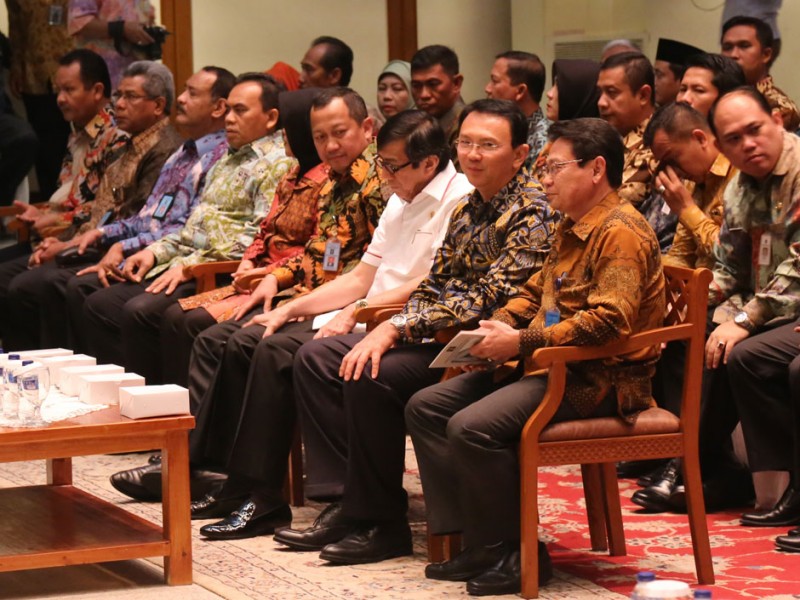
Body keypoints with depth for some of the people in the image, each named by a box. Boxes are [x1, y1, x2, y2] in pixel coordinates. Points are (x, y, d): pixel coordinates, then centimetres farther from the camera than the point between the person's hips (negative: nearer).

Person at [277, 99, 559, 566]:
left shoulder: (533, 214, -14)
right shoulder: (469, 208, 15)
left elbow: (490, 299, -23)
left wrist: (397, 328, -23)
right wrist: (390, 329, -4)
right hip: (443, 336, 10)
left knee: (372, 377, -28)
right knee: (316, 359, 2)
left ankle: (381, 524, -15)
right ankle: (349, 500, -4)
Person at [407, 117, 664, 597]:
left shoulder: (622, 232, -15)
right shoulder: (571, 229, 18)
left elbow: (610, 319, -26)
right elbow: (535, 293, 28)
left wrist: (523, 342, -23)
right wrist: (498, 325, 6)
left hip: (599, 378, -11)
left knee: (471, 427, -28)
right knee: (426, 407, 4)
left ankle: (517, 554, -15)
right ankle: (473, 541, -3)